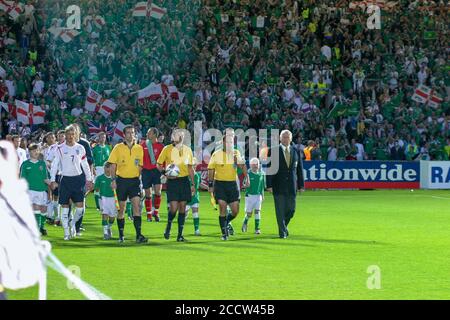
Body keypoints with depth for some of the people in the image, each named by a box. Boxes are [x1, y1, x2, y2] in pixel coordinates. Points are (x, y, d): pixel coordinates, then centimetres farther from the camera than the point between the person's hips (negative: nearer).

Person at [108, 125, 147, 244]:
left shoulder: (139, 148, 6)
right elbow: (113, 165, -1)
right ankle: (121, 235, 15)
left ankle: (138, 235, -14)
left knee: (137, 206, -11)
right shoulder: (118, 148, -1)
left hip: (134, 180, 1)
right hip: (121, 180, -1)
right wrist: (113, 180, -9)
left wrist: (138, 178, 11)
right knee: (121, 208, 5)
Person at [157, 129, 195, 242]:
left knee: (182, 207, 2)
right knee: (173, 208, -12)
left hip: (184, 181, 3)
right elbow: (159, 164, 5)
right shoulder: (167, 149, -1)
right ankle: (168, 226, 17)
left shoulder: (187, 150, 9)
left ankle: (180, 234, 7)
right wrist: (165, 172, -15)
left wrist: (193, 184, 12)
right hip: (172, 181, -3)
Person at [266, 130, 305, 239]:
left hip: (291, 186, 3)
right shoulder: (273, 151, -1)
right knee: (280, 210, -4)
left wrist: (301, 185, 6)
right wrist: (269, 185, -10)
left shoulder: (296, 152, 9)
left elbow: (300, 169, 12)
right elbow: (269, 169, -3)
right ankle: (282, 232, 5)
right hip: (278, 186, -3)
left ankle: (284, 226, 30)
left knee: (291, 209, 4)